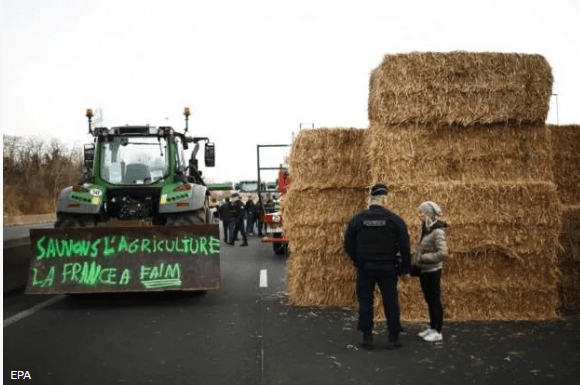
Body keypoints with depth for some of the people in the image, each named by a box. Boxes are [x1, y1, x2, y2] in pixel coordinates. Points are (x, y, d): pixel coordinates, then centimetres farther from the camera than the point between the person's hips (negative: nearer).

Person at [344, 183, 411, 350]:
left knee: (365, 302, 9)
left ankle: (367, 337, 11)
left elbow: (348, 244, 2)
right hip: (388, 268, 0)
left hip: (365, 268, 0)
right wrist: (404, 267, 7)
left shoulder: (357, 219, -3)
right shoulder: (394, 219, -6)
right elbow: (404, 246, -4)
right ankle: (394, 337, 20)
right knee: (391, 302, 12)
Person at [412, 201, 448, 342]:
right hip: (424, 271, 8)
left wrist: (422, 258, -22)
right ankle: (432, 327, 27)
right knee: (429, 300, 16)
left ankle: (438, 332, 9)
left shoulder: (437, 231, -19)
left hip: (432, 271, -8)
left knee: (435, 301, 0)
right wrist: (415, 262, 4)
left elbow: (442, 253, -25)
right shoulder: (426, 229, 8)